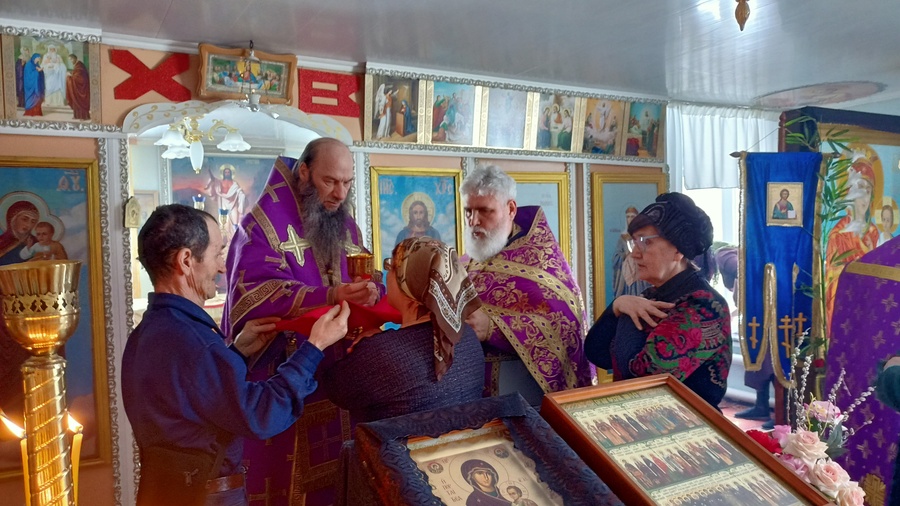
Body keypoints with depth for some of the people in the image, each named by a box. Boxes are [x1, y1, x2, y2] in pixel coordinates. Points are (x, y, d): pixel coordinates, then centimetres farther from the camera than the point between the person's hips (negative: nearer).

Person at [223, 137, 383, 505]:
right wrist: (328, 296, -33)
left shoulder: (347, 226, 12)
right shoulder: (264, 223, -9)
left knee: (336, 471, 11)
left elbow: (367, 285, 10)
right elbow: (255, 295, -22)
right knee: (286, 474, 3)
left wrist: (371, 293, -15)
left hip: (338, 375, 6)